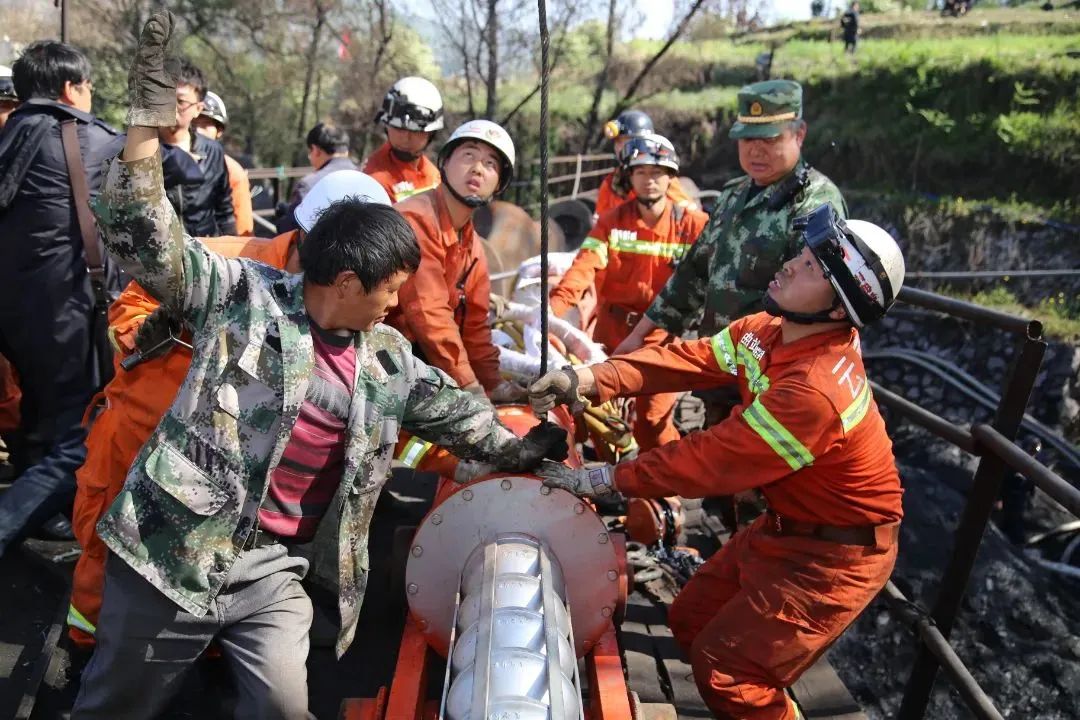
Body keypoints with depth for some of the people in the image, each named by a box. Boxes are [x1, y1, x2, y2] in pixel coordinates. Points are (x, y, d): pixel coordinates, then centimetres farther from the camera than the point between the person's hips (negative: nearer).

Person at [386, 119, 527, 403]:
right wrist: (470, 385, -22)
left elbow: (474, 323, 12)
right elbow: (428, 313, -25)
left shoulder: (473, 246, 9)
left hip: (421, 357, 8)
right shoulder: (416, 219, -19)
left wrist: (493, 383, 2)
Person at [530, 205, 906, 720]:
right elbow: (690, 359, -9)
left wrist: (607, 479, -20)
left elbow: (713, 459, -29)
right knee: (691, 621, 16)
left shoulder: (816, 391, -35)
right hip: (784, 525, 9)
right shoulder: (767, 329, -7)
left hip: (835, 554, -9)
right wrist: (589, 380, -22)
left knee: (725, 671, -6)